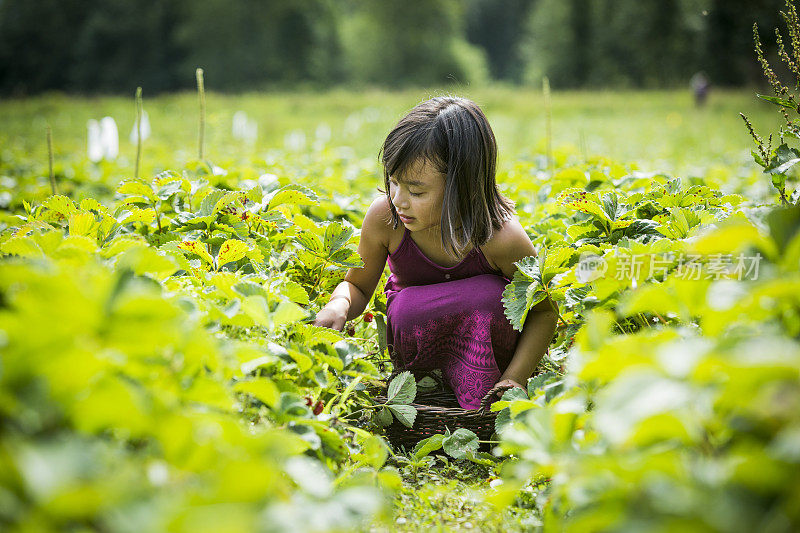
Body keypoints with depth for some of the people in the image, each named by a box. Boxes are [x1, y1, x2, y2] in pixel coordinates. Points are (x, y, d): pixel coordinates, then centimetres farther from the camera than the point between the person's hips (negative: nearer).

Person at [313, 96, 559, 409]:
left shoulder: (501, 239, -31)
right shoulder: (384, 217, -24)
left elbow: (544, 311, -15)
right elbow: (357, 286, -6)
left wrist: (515, 378, -29)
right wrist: (339, 305, -31)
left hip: (483, 338, -1)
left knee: (487, 294, -34)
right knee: (406, 308, -33)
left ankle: (481, 410, -19)